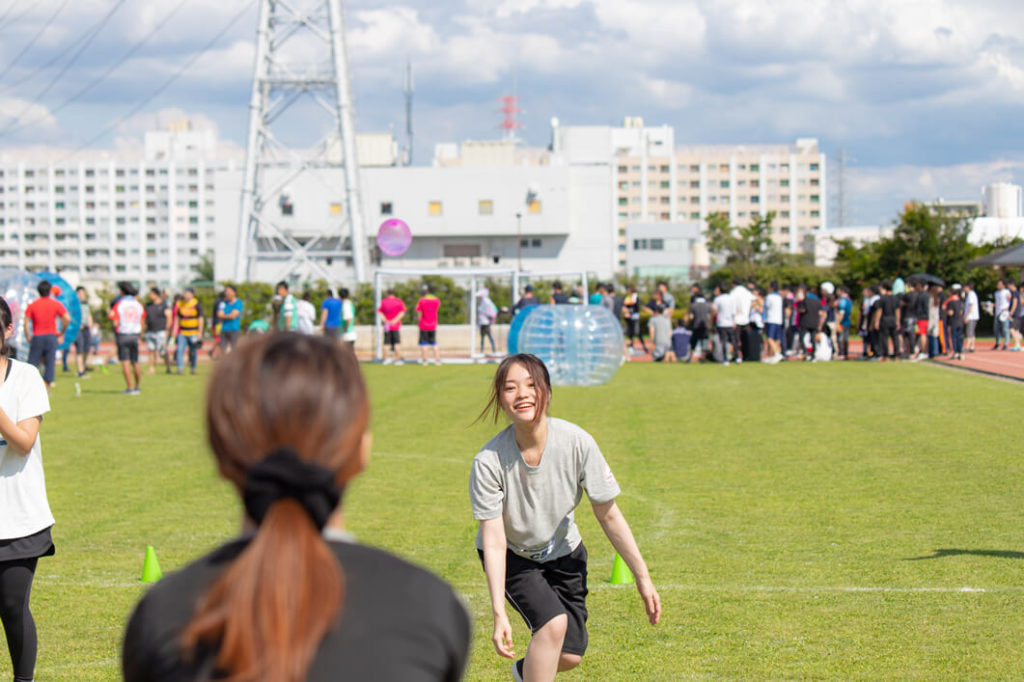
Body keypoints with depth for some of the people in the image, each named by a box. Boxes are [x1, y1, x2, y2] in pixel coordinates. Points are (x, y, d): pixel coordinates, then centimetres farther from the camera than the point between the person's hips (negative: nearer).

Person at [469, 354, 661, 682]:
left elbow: (608, 515, -13)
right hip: (512, 556, -3)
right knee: (553, 623, -27)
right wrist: (499, 614, -32)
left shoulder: (576, 442, -25)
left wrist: (642, 577, -9)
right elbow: (494, 542, -26)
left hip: (563, 552, 3)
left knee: (571, 655, -2)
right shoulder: (488, 461, -29)